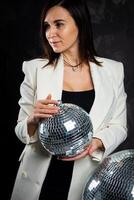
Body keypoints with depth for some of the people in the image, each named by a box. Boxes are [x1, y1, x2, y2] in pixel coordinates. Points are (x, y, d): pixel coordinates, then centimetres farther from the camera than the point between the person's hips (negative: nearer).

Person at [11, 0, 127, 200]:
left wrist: (96, 142, -18)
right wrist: (33, 120, -22)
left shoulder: (112, 70, -3)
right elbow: (21, 130, -1)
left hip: (88, 181, 0)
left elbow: (119, 126, 2)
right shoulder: (36, 69, -5)